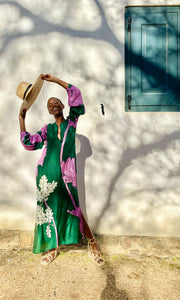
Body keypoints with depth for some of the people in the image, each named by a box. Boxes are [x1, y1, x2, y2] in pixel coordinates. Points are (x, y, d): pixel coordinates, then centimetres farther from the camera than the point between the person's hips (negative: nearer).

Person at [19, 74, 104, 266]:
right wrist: (22, 119, 8)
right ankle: (51, 248, 30)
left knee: (75, 208, -2)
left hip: (66, 174, -3)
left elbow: (76, 95, 2)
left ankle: (93, 245, 18)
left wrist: (56, 80, 3)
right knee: (48, 209, 10)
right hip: (46, 174, 3)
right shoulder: (47, 129, 15)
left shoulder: (72, 122, 9)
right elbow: (29, 143, 7)